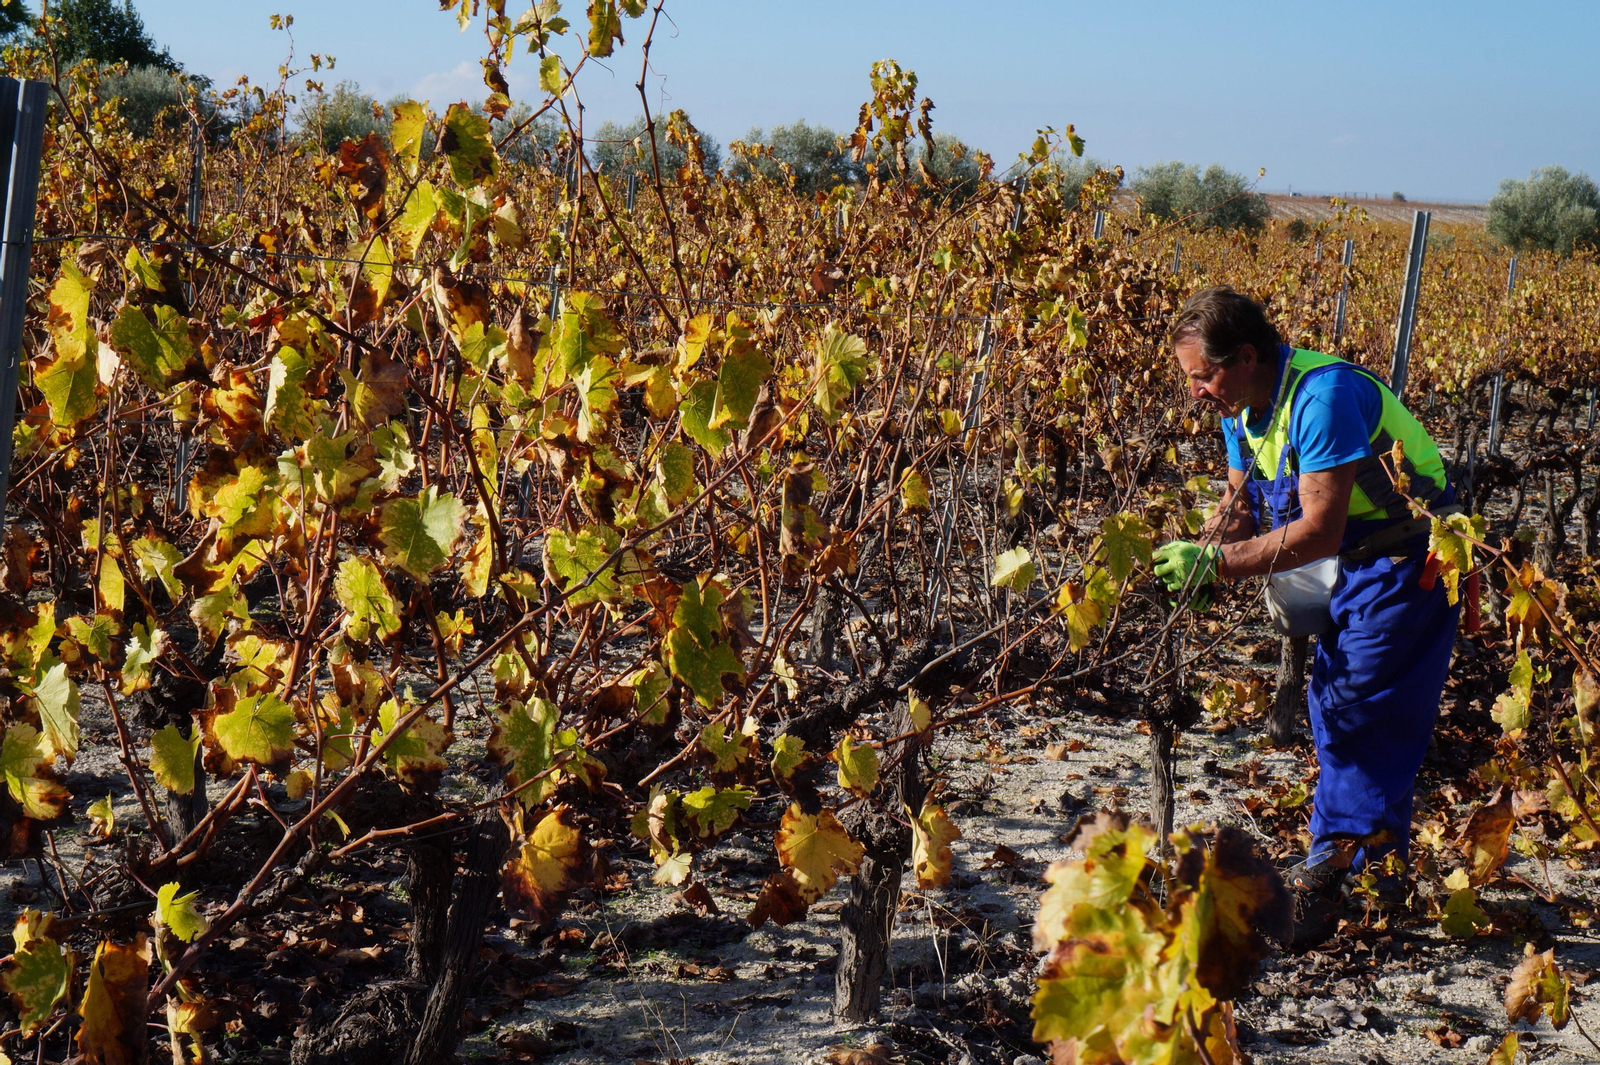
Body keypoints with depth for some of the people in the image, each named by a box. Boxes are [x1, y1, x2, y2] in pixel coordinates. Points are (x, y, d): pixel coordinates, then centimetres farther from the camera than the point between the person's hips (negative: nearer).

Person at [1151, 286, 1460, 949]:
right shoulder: (1243, 408, -1)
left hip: (1409, 559, -10)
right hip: (1354, 564, 10)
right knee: (1336, 703, 13)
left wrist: (1217, 563, -31)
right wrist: (1195, 559, -12)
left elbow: (1320, 532, -33)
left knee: (1357, 714, -12)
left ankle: (1326, 879, -7)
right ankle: (1377, 864, 25)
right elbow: (1241, 504, 7)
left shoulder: (1323, 397, -30)